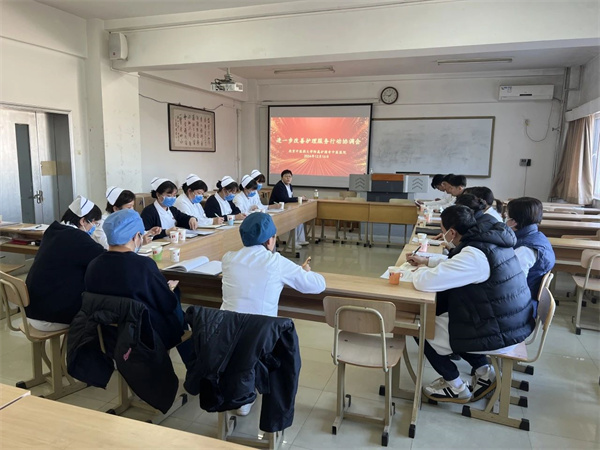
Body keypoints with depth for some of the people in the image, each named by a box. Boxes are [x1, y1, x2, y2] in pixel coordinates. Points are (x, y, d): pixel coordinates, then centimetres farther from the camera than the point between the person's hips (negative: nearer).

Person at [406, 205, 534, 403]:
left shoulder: (474, 255, -28)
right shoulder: (488, 239, 2)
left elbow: (425, 282, -31)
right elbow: (456, 263, 22)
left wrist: (420, 271, -8)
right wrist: (427, 261, 18)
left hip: (499, 334, -9)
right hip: (511, 323, 9)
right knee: (442, 312, 24)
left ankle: (456, 388, 17)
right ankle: (483, 371, 24)